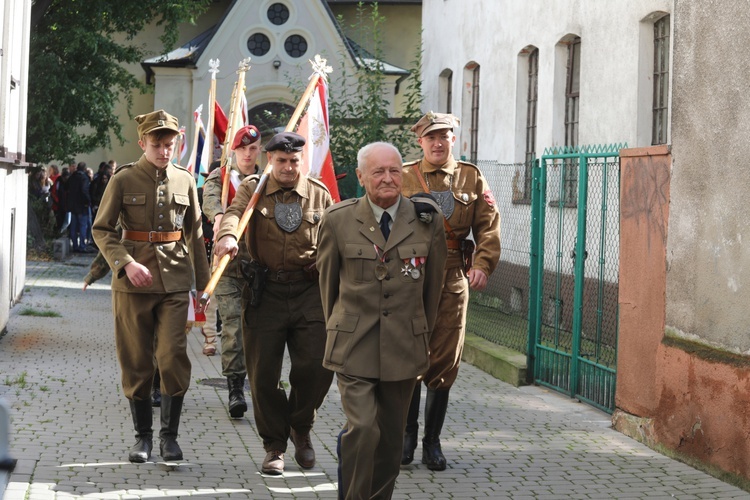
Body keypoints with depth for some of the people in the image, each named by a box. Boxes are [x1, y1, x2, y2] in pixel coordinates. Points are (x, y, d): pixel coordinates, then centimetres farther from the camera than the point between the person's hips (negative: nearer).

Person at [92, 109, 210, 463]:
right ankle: (142, 436, 18)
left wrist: (203, 283, 12)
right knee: (136, 362, 5)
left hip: (175, 281, 1)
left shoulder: (185, 181, 6)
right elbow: (102, 229, -1)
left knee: (173, 357, -7)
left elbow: (195, 233, 13)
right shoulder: (123, 180, -1)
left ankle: (169, 434, 7)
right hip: (133, 283, -1)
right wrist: (126, 263, -17)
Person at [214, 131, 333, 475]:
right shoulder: (252, 189, 5)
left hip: (309, 291, 0)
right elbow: (234, 213, -16)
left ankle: (301, 427, 20)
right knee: (263, 373, 2)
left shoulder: (319, 195, 9)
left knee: (317, 365, -9)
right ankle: (275, 446, 19)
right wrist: (227, 236, -39)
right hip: (265, 292, 0)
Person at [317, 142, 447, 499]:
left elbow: (433, 283, 12)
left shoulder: (427, 221, 0)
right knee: (363, 429, -15)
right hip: (354, 347, -2)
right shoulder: (338, 220, -3)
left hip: (404, 347, 2)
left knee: (390, 438, 9)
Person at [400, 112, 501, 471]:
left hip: (452, 279, 1)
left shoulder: (471, 179, 10)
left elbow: (488, 225, 5)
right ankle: (407, 435, 16)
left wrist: (483, 265, -10)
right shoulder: (403, 177, 6)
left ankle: (432, 441, 15)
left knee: (444, 362, 4)